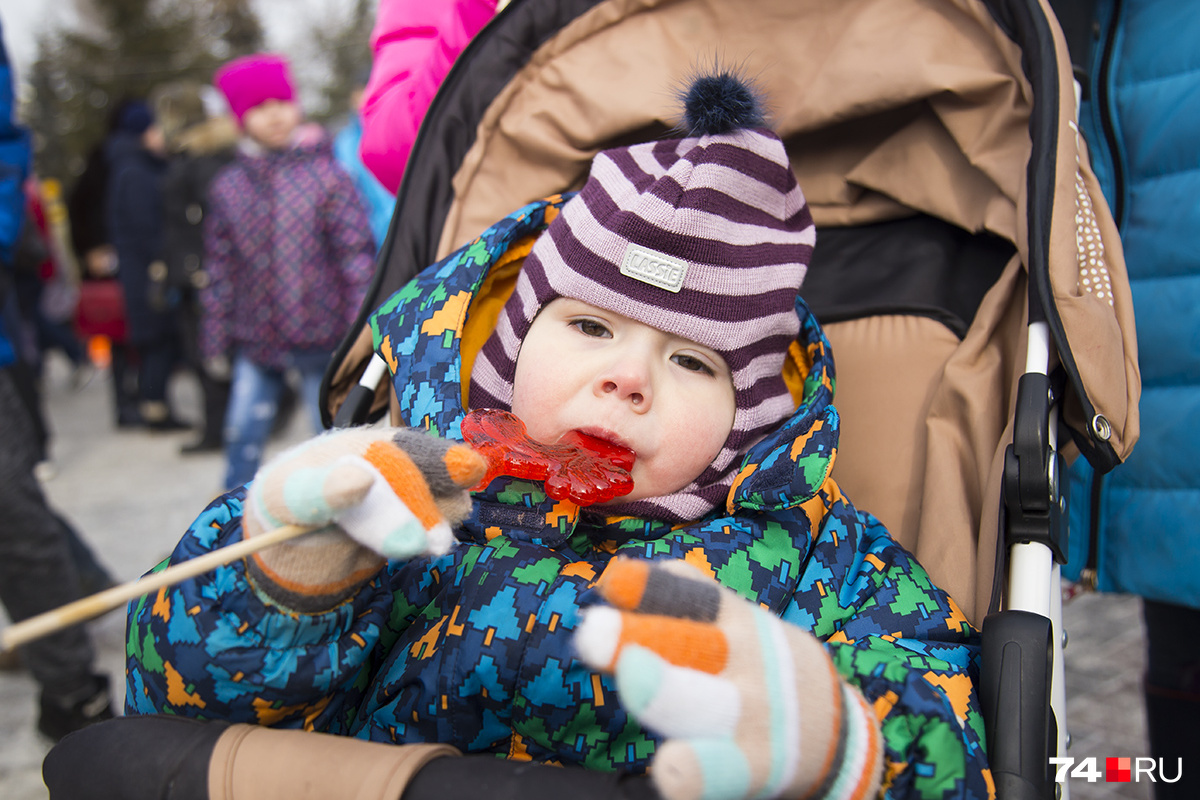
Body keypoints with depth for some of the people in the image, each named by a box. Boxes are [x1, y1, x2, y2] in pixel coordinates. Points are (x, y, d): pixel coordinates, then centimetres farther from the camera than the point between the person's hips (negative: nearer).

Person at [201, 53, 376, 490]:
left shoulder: (326, 175, -5)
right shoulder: (226, 186, 4)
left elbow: (357, 257, -5)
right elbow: (220, 269, 9)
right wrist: (216, 339, 9)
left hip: (319, 339, -2)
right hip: (255, 341, 3)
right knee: (242, 439, 9)